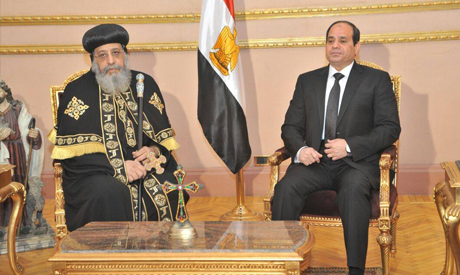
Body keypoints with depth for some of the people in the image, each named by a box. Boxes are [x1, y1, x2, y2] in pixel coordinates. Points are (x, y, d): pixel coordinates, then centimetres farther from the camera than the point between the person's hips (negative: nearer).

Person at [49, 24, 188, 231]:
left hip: (145, 167, 3)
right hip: (94, 173, -3)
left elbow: (164, 136, 14)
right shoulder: (77, 91, 1)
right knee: (110, 193, -35)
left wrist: (154, 151, -10)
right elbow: (73, 151, -7)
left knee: (169, 190, -26)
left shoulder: (145, 84, 12)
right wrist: (118, 167, -18)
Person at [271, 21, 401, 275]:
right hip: (314, 161, 3)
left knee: (353, 189, -36)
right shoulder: (307, 80, 19)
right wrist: (300, 149, -9)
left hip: (356, 161, -2)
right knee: (285, 187, -27)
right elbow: (290, 126, 15)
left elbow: (390, 128, 0)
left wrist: (350, 146, -14)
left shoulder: (377, 80, 9)